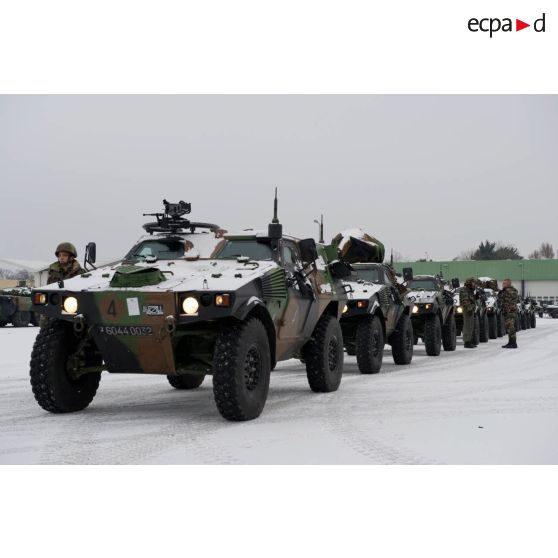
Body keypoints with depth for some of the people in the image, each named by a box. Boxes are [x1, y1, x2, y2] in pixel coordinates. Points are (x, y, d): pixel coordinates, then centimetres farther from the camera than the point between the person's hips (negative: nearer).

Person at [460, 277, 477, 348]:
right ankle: (466, 342, -11)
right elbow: (465, 301, -20)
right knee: (467, 326, -11)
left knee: (471, 326, 13)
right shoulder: (464, 290, -11)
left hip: (471, 310, 10)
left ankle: (469, 340, 19)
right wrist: (469, 309, -25)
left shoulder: (470, 290, 21)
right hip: (467, 310, -10)